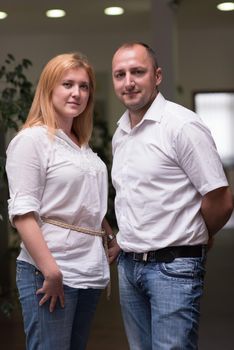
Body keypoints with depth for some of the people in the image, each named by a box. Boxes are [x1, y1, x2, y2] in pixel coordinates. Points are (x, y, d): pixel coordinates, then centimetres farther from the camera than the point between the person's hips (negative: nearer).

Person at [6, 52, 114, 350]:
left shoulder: (83, 146, 17)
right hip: (50, 273, -8)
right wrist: (50, 271, -20)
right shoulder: (32, 139, -7)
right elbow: (22, 213, -15)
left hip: (90, 271, 8)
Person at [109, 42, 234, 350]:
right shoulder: (120, 133, 11)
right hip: (129, 264, 7)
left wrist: (195, 239, 2)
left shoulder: (182, 125, -13)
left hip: (173, 266, -7)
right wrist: (126, 242, 14)